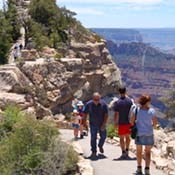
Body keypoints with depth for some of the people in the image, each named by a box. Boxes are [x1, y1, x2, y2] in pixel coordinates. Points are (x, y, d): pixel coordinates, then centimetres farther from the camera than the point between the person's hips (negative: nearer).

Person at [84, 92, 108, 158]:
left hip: (101, 124, 1)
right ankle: (94, 152, 6)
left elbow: (106, 115, -11)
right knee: (93, 138, -3)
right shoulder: (88, 104, -11)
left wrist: (104, 124, -18)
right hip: (93, 125, -1)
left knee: (103, 137, 8)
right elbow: (85, 114, -2)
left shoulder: (103, 104, -13)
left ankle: (100, 146, 38)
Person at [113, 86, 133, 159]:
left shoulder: (117, 102, -11)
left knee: (121, 138, 7)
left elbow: (116, 114, -11)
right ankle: (127, 151, 19)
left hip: (121, 123, -3)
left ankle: (123, 153, 6)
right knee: (127, 137, 18)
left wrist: (115, 123, -4)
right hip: (129, 122, 3)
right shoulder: (129, 100, -3)